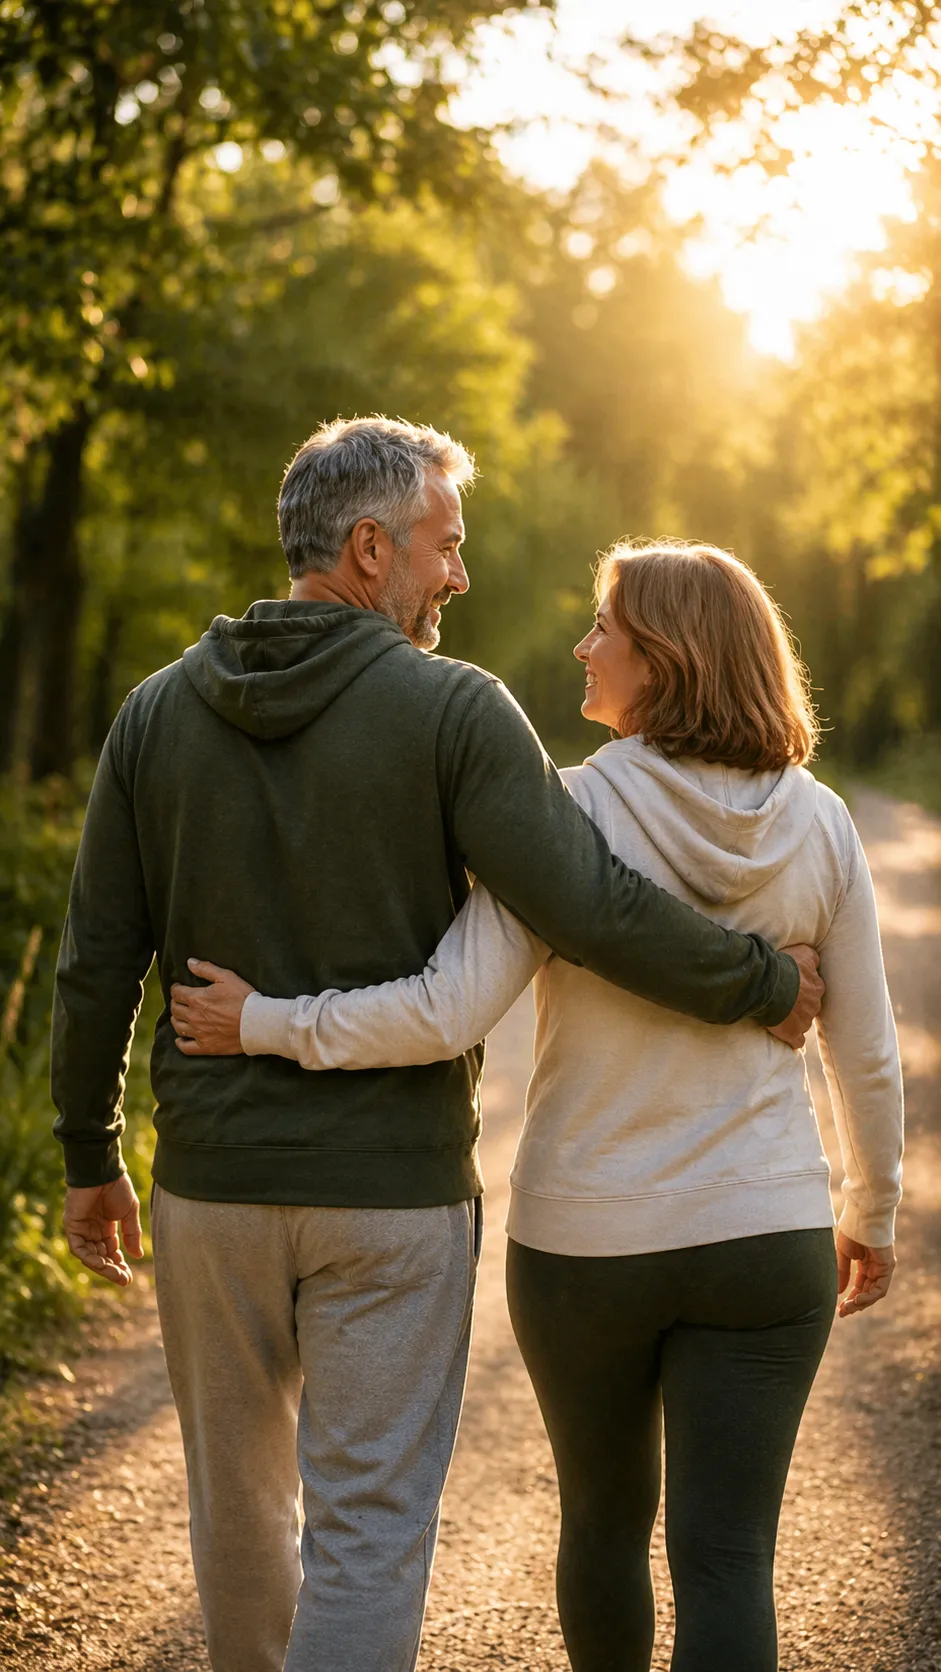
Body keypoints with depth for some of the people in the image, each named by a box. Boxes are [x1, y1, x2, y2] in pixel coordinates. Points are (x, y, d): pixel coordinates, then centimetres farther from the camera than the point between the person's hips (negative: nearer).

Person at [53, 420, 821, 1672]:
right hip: (392, 1192, -4)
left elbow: (97, 967, 3)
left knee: (239, 1499, 21)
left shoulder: (157, 712, 2)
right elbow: (593, 912, -18)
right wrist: (763, 986, -3)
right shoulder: (453, 711, -11)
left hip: (212, 1186, 4)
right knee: (367, 1533, 1)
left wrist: (90, 1157, 13)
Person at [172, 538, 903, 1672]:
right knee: (725, 1557, 0)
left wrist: (266, 1024, -11)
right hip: (764, 1240, 1)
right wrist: (873, 1213, 18)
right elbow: (865, 1054, 3)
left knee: (605, 1517, 21)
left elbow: (448, 1013, -22)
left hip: (581, 1239, -1)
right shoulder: (817, 825, -3)